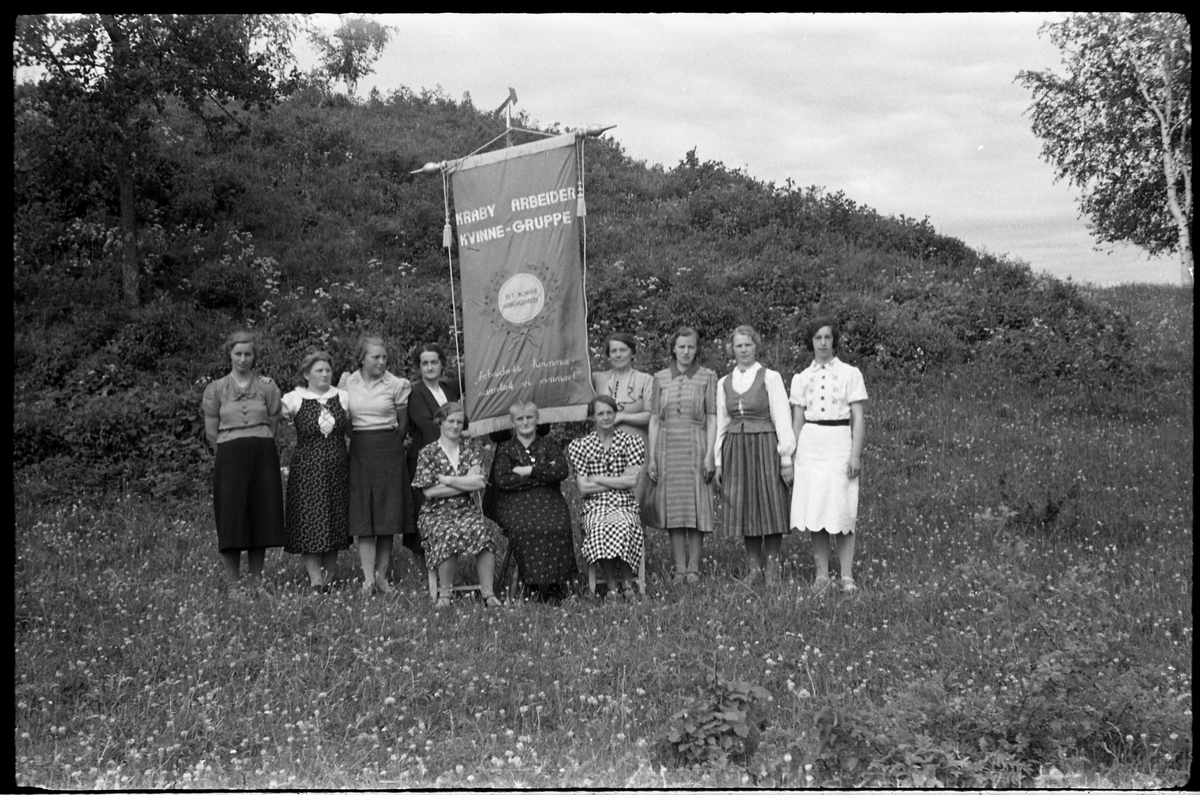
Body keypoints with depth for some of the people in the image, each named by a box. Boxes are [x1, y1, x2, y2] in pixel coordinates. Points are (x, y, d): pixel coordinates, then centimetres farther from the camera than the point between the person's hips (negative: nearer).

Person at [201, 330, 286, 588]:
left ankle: (256, 578, 13)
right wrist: (234, 449, 8)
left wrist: (258, 446, 7)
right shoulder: (216, 389, 5)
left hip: (264, 455, 1)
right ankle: (232, 581, 3)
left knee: (262, 517, 3)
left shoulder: (267, 387, 7)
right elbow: (212, 433, 7)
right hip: (229, 457, -1)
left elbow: (272, 425, 11)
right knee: (231, 520, -3)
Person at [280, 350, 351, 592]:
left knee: (336, 522, 6)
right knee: (309, 524, -6)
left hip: (337, 469, 3)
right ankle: (315, 580, -4)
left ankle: (328, 578, 17)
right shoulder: (294, 399, -2)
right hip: (307, 469, -3)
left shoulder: (342, 397, 7)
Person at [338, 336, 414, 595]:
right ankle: (368, 578, -5)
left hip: (388, 449, -1)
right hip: (358, 450, 1)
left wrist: (392, 446, 10)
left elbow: (403, 422, 9)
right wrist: (354, 438, 11)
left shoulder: (396, 384, 0)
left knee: (388, 513, 0)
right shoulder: (347, 382, 4)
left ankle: (382, 575, 9)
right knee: (362, 515, -5)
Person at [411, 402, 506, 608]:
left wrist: (447, 480, -8)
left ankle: (488, 593, -28)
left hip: (466, 510, 2)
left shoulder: (471, 449, 12)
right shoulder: (427, 453, 4)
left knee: (485, 530, -30)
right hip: (436, 513, -2)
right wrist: (466, 483, -6)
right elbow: (429, 491, -7)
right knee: (448, 534, -35)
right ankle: (444, 594, -23)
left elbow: (480, 483, -3)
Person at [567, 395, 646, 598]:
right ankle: (611, 586, -27)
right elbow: (583, 488, 0)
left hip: (625, 506, 0)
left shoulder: (630, 442, 10)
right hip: (595, 507, 0)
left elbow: (631, 481, -1)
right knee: (600, 528, -36)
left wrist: (598, 479, -2)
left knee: (623, 526, -35)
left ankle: (627, 584, -24)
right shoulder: (580, 446, 9)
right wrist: (617, 482, -3)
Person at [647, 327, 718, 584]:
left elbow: (712, 418, 1)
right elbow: (654, 419, 9)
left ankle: (694, 568, 4)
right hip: (667, 448, 2)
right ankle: (679, 569, 7)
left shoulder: (707, 377, 4)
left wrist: (709, 454, -8)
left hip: (695, 447, -2)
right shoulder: (660, 378, 10)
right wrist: (651, 456, 3)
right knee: (673, 508, 2)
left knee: (696, 506, -2)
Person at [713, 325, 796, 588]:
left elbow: (782, 418, -4)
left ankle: (771, 567, 8)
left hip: (765, 447, -4)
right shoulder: (724, 383, 11)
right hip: (735, 449, 4)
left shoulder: (770, 378, -1)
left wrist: (786, 457, -8)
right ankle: (754, 567, 14)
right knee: (744, 507, 5)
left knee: (771, 506, -1)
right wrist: (718, 461, 11)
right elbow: (721, 423, 14)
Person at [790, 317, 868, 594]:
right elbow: (797, 421, 10)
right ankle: (822, 575, 9)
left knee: (843, 511, -2)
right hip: (810, 444, 2)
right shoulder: (801, 378, 9)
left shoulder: (850, 374, 2)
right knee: (814, 512, 2)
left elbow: (858, 418, -1)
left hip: (840, 442, -2)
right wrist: (793, 455, 5)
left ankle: (847, 576, 3)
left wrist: (856, 454, -9)